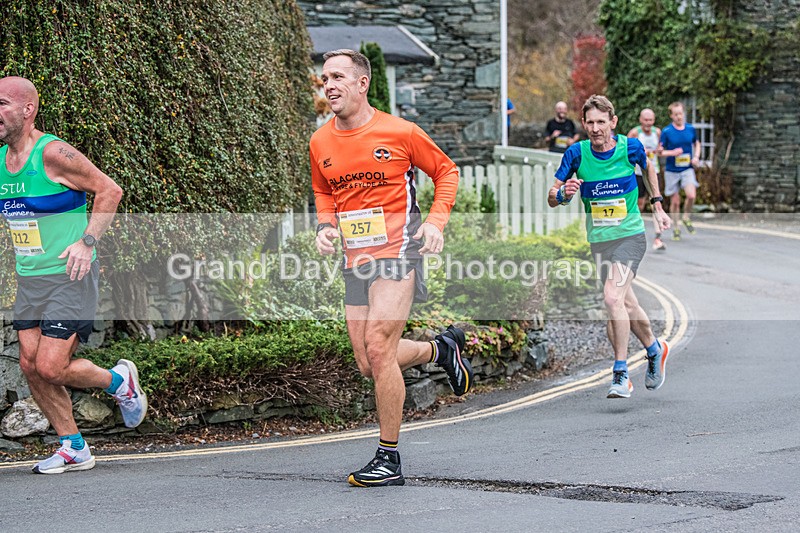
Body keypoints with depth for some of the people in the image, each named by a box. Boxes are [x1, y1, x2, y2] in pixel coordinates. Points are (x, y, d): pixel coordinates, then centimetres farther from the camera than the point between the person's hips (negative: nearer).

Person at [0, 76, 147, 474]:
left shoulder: (53, 154, -16)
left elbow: (109, 190, -12)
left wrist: (86, 241, -19)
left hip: (69, 277, -7)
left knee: (50, 368, -12)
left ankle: (119, 382, 17)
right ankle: (74, 449, 16)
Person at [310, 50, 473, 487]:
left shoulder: (400, 132, -7)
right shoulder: (320, 143, 6)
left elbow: (446, 171, 6)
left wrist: (435, 221, -8)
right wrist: (326, 225, 4)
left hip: (397, 252, -6)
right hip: (355, 260, 6)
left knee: (378, 348, -16)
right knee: (369, 365, 5)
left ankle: (389, 458, -5)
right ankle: (442, 348, 35)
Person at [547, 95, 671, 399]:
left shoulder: (630, 147, -8)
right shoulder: (576, 153, -7)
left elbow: (647, 167, 16)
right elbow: (551, 198, -5)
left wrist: (657, 205, 15)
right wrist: (563, 193, -27)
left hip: (630, 235, -3)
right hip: (599, 240, 3)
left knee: (612, 297, -22)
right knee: (627, 305, 12)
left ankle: (620, 373, -15)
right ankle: (654, 349, 36)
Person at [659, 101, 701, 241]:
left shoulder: (690, 129, 3)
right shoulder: (666, 132, -6)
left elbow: (696, 144, 19)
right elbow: (660, 151, -3)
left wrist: (696, 157, 2)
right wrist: (672, 153, -21)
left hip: (687, 168, 1)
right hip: (672, 170, -1)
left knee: (691, 195, -20)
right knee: (675, 201, 3)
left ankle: (686, 218, 7)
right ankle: (676, 228, 21)